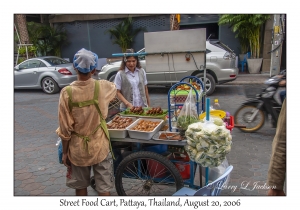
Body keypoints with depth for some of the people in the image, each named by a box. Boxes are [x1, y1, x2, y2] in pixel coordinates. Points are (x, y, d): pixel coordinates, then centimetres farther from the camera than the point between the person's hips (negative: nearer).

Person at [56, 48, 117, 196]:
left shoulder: (67, 92, -16)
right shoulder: (102, 87, -12)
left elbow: (65, 128, -11)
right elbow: (115, 90, 15)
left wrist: (64, 152, 2)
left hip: (77, 149, 0)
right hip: (99, 146, 0)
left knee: (80, 186, 21)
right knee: (104, 188, 13)